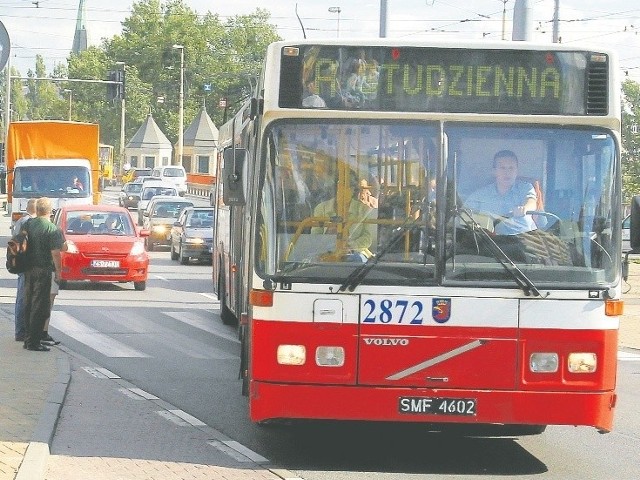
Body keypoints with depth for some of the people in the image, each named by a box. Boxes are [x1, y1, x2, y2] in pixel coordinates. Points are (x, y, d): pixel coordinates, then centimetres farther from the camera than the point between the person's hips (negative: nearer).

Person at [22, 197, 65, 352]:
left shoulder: (28, 225, 5)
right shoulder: (52, 229, -14)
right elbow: (55, 253, -17)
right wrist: (58, 271, -8)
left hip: (28, 269, 6)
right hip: (43, 270, -6)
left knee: (28, 304, 14)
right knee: (40, 307, -2)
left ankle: (28, 339, 20)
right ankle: (34, 342, -4)